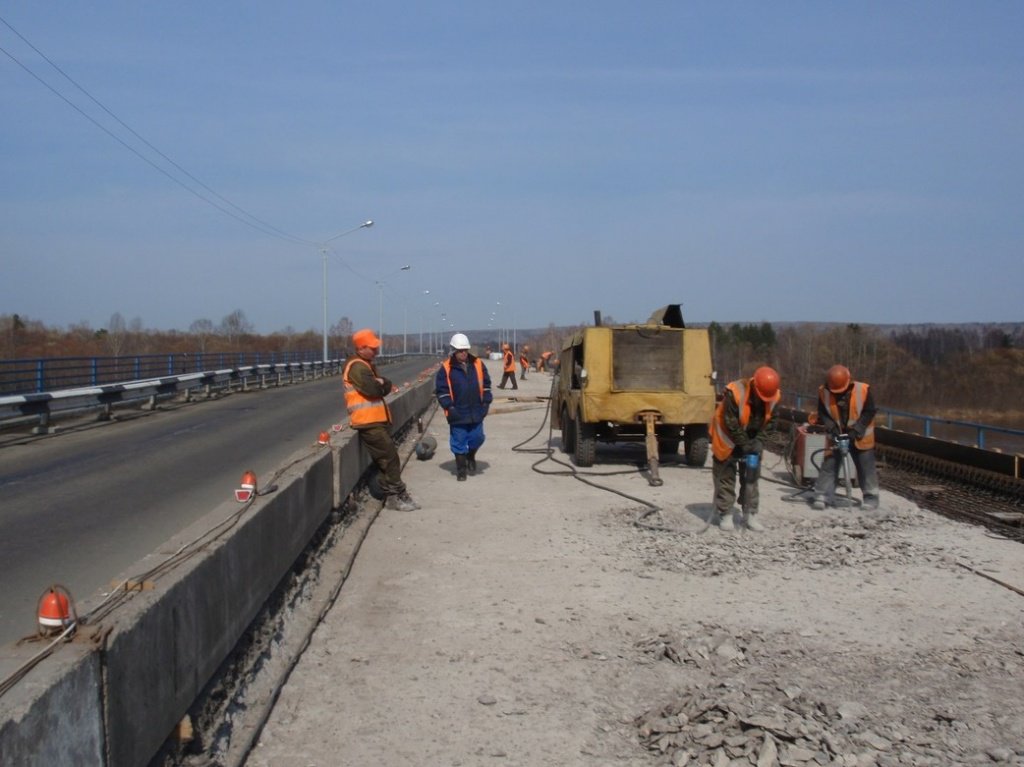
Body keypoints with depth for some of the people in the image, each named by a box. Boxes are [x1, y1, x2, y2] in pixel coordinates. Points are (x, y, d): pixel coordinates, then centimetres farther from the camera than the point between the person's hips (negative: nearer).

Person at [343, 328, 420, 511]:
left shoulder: (367, 365, 20)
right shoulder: (357, 367, -13)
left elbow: (386, 387, 13)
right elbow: (372, 389, -23)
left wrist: (380, 383, -9)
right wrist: (380, 384, -2)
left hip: (377, 420, 10)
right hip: (368, 422, -10)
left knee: (388, 458, 11)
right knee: (390, 458, -10)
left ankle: (393, 496, 16)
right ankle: (397, 496, -5)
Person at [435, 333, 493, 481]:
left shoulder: (478, 364, 4)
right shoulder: (446, 368, -6)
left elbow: (486, 384, 10)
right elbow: (441, 389, -4)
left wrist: (486, 402, 3)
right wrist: (448, 406, -11)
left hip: (476, 412, 3)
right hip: (458, 413, -3)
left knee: (477, 438, 9)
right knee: (459, 442, 3)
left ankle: (470, 456, 38)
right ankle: (461, 469, 15)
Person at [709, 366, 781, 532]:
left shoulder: (774, 397, -15)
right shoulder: (734, 393, -31)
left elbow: (767, 423, -6)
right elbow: (731, 424, -26)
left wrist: (758, 442, -19)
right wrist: (744, 444, -23)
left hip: (751, 442, 5)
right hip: (728, 440, -5)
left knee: (751, 477, 7)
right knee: (726, 478, 1)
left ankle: (750, 515, 14)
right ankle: (725, 515, 8)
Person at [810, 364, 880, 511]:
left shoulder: (863, 390, -17)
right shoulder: (824, 392, -11)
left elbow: (869, 412, -11)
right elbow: (823, 414, -4)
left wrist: (856, 430, -19)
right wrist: (831, 428, -20)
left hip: (860, 436, -1)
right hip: (836, 436, 1)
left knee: (866, 466, 3)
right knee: (829, 464, -4)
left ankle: (871, 496, 14)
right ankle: (822, 496, -1)